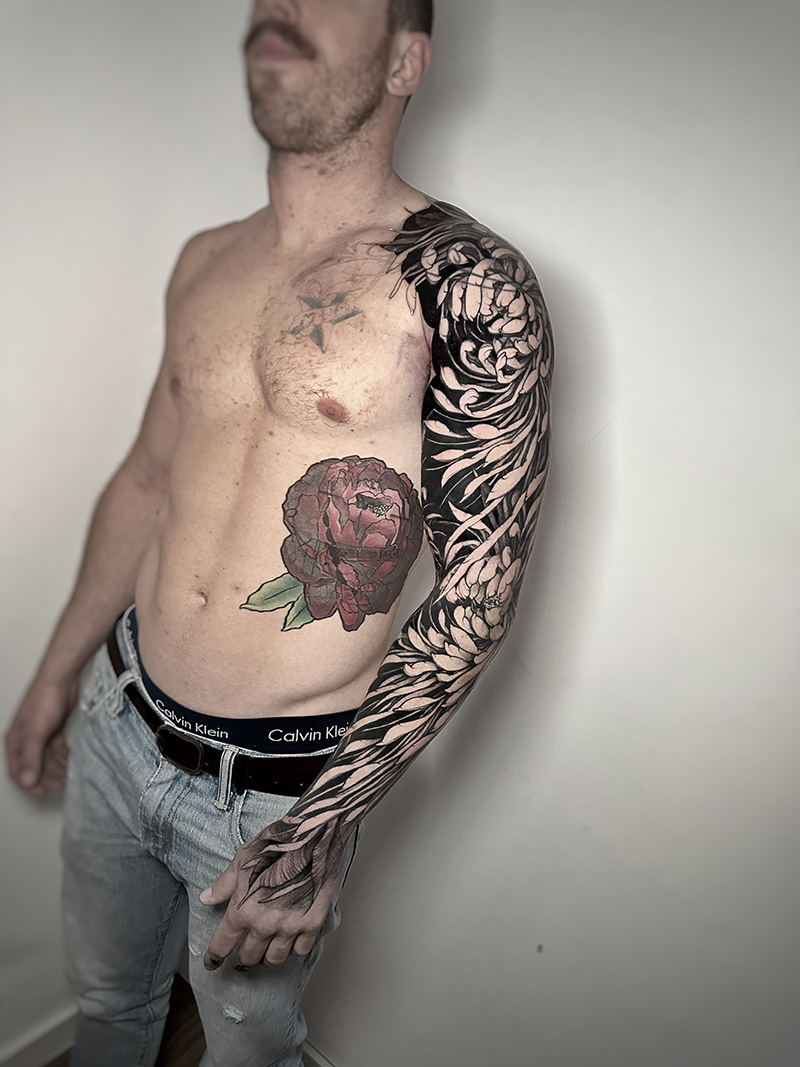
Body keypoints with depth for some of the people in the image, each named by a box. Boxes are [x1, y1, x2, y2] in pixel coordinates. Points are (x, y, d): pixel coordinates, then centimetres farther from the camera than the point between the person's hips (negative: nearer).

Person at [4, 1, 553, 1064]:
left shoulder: (468, 285, -17)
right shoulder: (205, 262, 3)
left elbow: (477, 596, -17)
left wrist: (322, 830, -16)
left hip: (276, 782, -5)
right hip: (117, 722, 6)